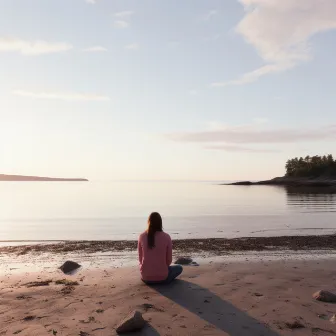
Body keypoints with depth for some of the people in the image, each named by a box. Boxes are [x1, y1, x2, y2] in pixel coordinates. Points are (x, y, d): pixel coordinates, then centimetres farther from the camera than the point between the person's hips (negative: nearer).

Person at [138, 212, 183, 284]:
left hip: (146, 278, 4)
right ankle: (164, 280, 10)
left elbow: (140, 258, 3)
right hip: (162, 277, -4)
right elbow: (169, 260, -3)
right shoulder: (166, 237, -11)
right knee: (179, 268, 25)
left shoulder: (142, 236, -6)